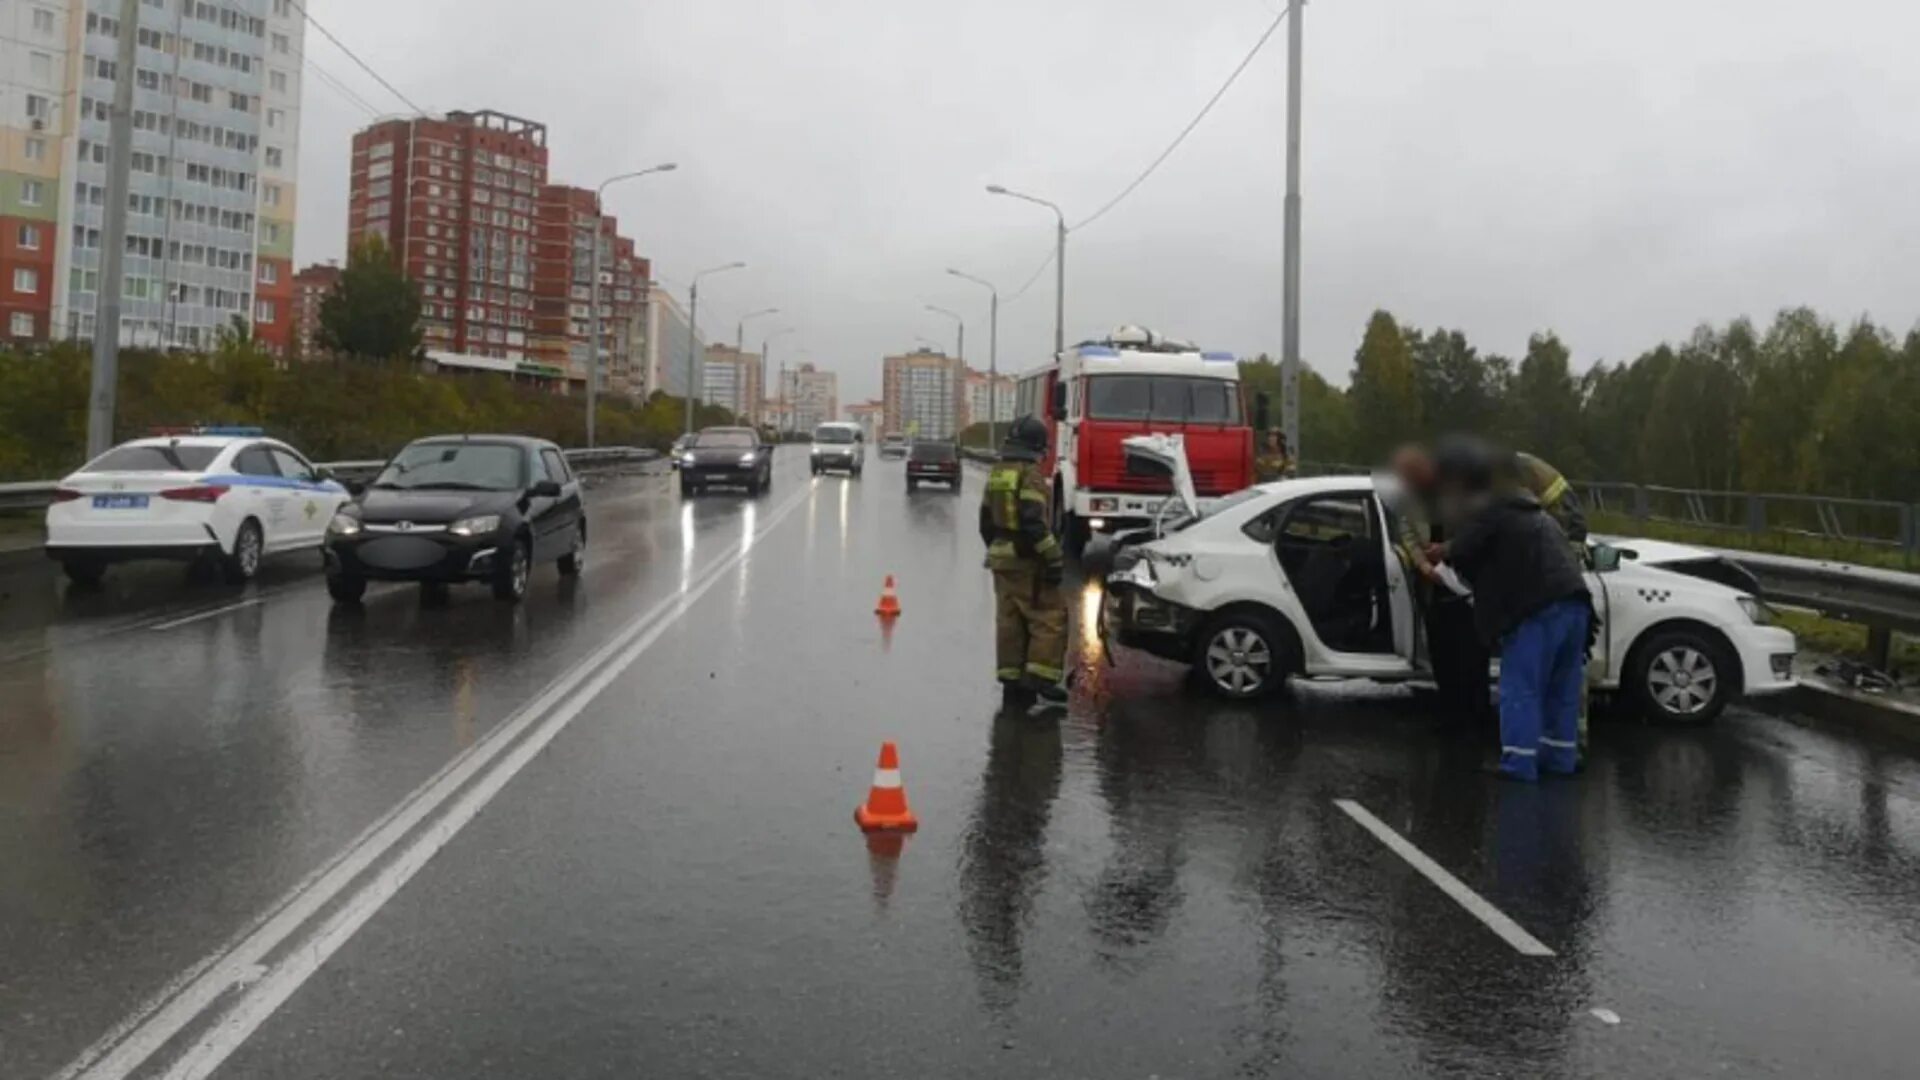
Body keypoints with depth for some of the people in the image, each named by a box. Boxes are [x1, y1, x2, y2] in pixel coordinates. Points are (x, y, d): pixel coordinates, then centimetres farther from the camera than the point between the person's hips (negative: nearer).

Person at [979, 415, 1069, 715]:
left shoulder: (996, 474, 13)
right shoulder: (1030, 475, -14)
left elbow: (986, 520, 19)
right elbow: (1034, 522, -22)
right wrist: (1054, 558, -20)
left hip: (1001, 558, 9)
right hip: (1026, 559, -9)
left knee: (1009, 621, 10)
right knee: (1050, 618, -5)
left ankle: (1012, 682, 14)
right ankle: (1041, 681, -11)